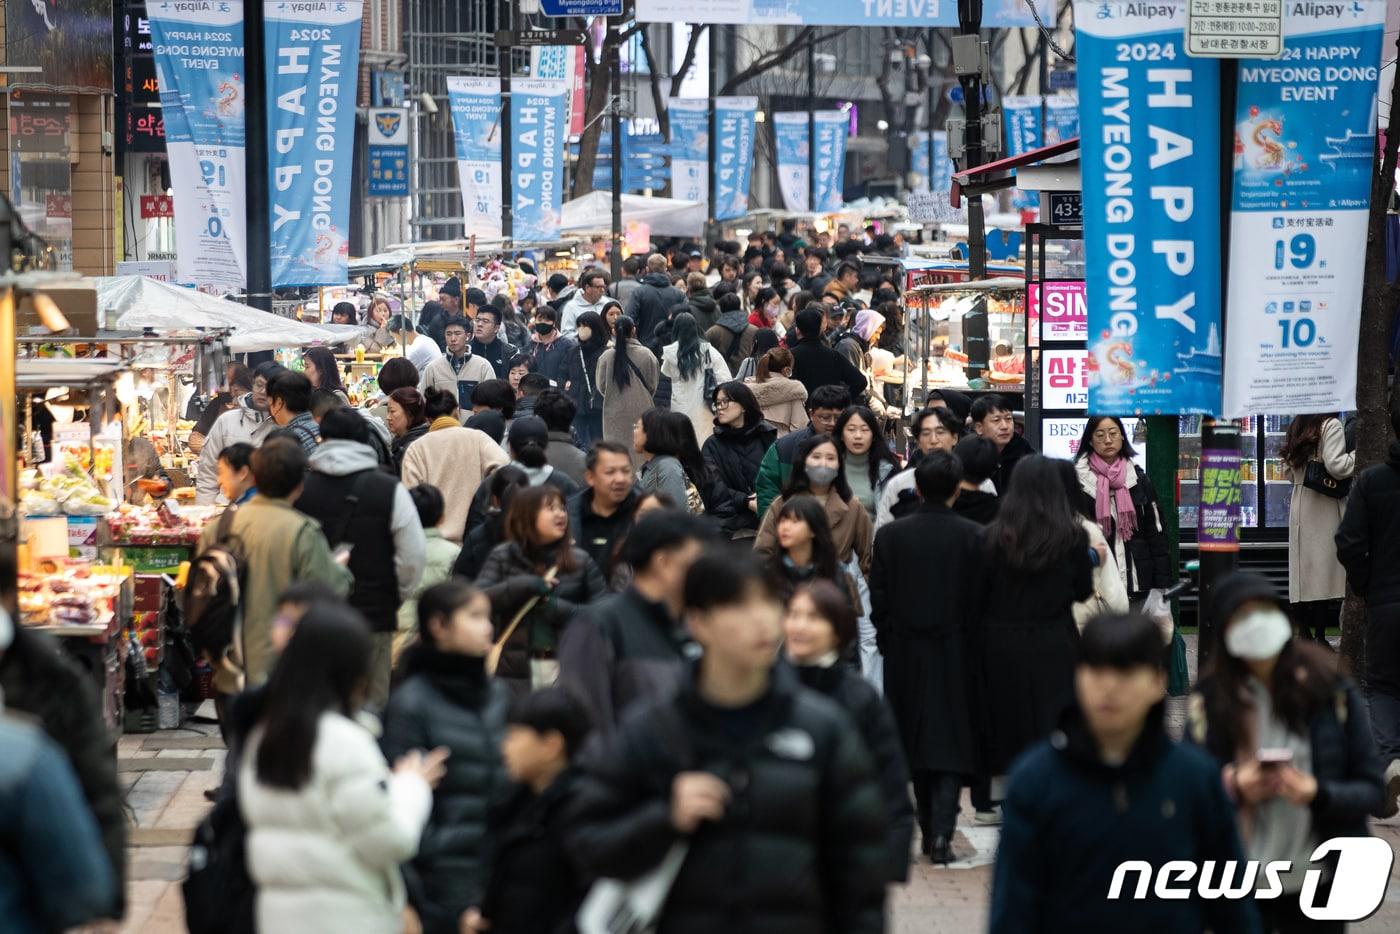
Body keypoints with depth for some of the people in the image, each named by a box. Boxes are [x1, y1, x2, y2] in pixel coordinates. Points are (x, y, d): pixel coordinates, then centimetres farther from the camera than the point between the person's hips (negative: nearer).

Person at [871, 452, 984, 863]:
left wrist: (887, 644, 10)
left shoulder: (890, 535, -4)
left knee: (917, 742, 12)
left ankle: (929, 831, 17)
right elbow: (981, 599, -5)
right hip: (955, 654, -2)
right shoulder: (973, 536, -9)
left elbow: (879, 599, -1)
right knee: (952, 743, 1)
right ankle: (942, 832, -14)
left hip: (906, 658, 2)